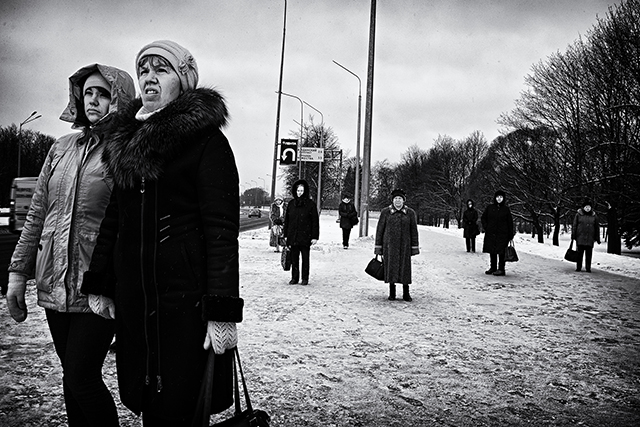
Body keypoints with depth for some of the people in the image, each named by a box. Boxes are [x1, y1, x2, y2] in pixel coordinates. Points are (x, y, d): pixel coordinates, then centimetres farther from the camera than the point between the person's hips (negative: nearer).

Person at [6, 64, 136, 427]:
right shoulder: (62, 148, 12)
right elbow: (37, 215, 14)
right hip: (55, 283, 6)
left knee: (83, 378, -4)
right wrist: (18, 272, 11)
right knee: (71, 376, 15)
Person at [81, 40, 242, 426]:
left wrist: (223, 311, -18)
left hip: (186, 296, -6)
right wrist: (97, 285, 13)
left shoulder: (207, 139, -6)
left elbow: (222, 229, -13)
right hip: (132, 295, 6)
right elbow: (113, 220, 19)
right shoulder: (126, 140, 15)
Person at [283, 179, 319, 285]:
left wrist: (315, 237, -8)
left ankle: (305, 279, 12)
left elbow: (315, 221, -3)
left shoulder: (310, 204, -2)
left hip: (305, 236, -3)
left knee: (305, 258, 4)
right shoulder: (291, 204, 9)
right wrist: (286, 235, 8)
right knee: (294, 258, 7)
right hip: (293, 236, 3)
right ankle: (294, 278, 16)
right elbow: (286, 220, 12)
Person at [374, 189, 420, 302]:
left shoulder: (410, 213, 3)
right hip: (389, 245, 0)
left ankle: (406, 294, 12)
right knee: (390, 267, 3)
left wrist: (414, 248, 2)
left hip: (404, 245, 0)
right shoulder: (386, 212, 2)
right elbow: (380, 229, 4)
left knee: (405, 268, 2)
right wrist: (378, 248, 1)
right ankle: (392, 293, 14)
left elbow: (414, 231, 5)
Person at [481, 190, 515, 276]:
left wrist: (510, 235, -1)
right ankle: (493, 268, 18)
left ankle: (501, 269, 0)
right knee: (492, 251, 8)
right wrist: (485, 227, 0)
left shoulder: (506, 209, 2)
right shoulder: (490, 207, 7)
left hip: (502, 234, -3)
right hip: (491, 233, 3)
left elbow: (510, 223, 3)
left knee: (501, 251, -5)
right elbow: (483, 218, 15)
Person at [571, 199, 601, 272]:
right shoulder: (578, 215, 3)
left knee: (589, 254, 2)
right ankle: (578, 267, 6)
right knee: (580, 253, 0)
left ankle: (588, 268, 9)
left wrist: (597, 238, 10)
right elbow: (574, 226, 4)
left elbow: (597, 228, 12)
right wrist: (573, 236, 0)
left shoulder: (594, 216, 8)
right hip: (580, 237, -1)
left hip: (590, 238, 2)